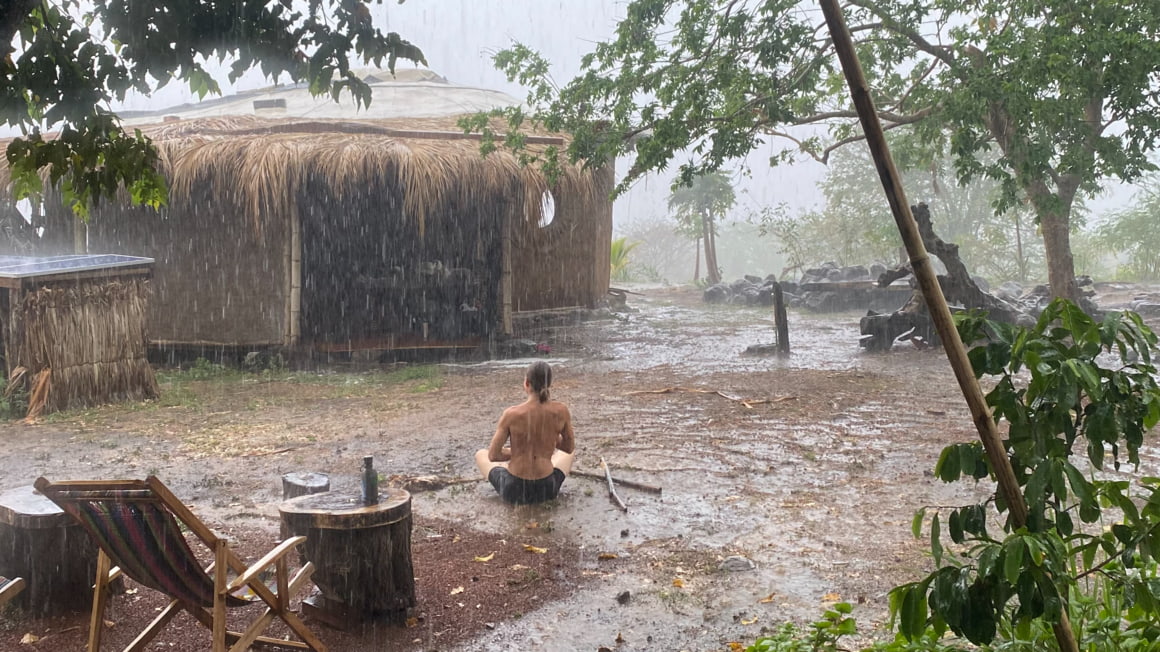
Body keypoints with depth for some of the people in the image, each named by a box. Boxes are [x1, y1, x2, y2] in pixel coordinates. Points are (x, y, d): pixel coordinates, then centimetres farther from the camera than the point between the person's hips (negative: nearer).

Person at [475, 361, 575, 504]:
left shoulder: (511, 414, -16)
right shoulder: (561, 411, -11)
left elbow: (493, 456, -8)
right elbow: (569, 447, 4)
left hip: (514, 490, -2)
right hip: (547, 488, 2)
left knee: (480, 455, 30)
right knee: (570, 452, 35)